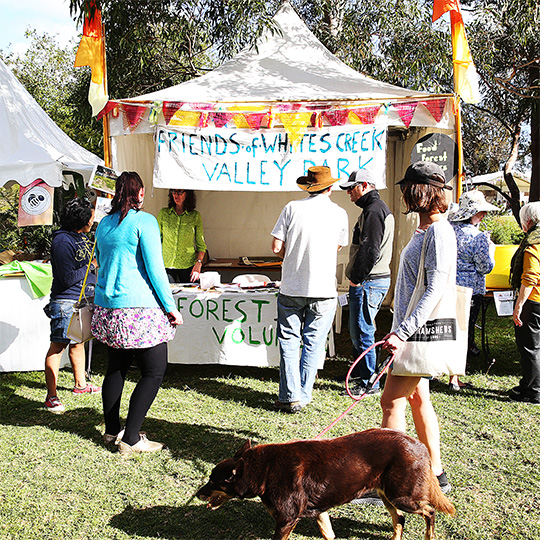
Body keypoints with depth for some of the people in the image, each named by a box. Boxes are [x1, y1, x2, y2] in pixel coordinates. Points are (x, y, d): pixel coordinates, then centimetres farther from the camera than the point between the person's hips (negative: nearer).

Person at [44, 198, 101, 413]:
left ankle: (80, 384, 34)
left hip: (84, 298, 9)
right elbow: (68, 278, -20)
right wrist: (92, 266, -12)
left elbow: (93, 260, 24)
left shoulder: (82, 237, 11)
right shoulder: (62, 241, -17)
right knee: (58, 346, -5)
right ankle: (51, 396, -1)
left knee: (78, 341, 20)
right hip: (66, 301, -9)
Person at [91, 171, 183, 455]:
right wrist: (170, 307, -8)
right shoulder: (144, 221, -9)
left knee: (116, 368, 18)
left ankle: (112, 430, 27)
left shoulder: (104, 224, 12)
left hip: (107, 307, 8)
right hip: (139, 309, -8)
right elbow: (155, 267, -12)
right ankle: (130, 439, -2)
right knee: (154, 372, 0)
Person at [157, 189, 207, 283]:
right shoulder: (163, 213, 4)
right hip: (166, 265, 1)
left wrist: (198, 263, -8)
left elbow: (201, 244, 5)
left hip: (188, 265, 0)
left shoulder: (195, 216, 1)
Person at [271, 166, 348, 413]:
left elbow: (276, 247, -4)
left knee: (289, 342, 8)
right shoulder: (339, 214, 2)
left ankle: (290, 397, 6)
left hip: (291, 288, 0)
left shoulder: (292, 208, -2)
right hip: (324, 290, 1)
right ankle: (303, 396, 14)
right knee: (313, 344, 10)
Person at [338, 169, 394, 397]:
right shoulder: (379, 208, 20)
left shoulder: (373, 211, -15)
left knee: (362, 333, -5)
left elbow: (370, 250, -23)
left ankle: (368, 384, 3)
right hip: (379, 279, 11)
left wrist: (356, 278, -17)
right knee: (357, 331, 18)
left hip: (368, 283, -11)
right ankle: (358, 375, 28)